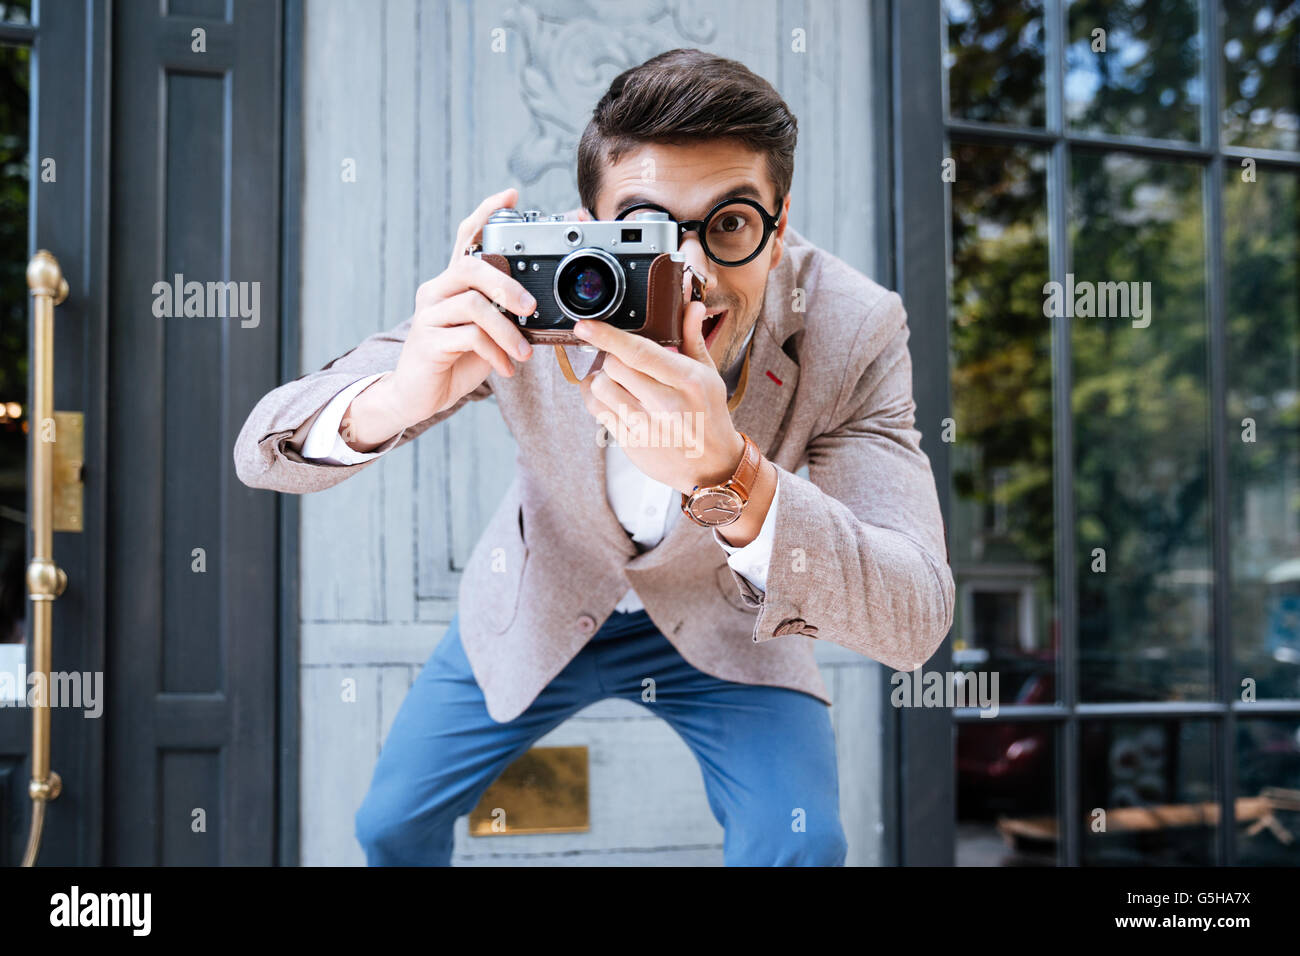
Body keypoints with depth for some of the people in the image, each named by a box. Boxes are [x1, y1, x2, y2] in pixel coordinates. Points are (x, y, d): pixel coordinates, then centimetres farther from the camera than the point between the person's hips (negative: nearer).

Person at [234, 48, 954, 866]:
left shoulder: (855, 331, -31)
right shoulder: (522, 294, -30)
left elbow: (917, 623, -37)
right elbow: (264, 454, -29)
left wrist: (728, 477, -55)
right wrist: (397, 399, -54)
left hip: (727, 618, -1)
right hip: (545, 602, 1)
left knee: (798, 845, -17)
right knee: (393, 822, 5)